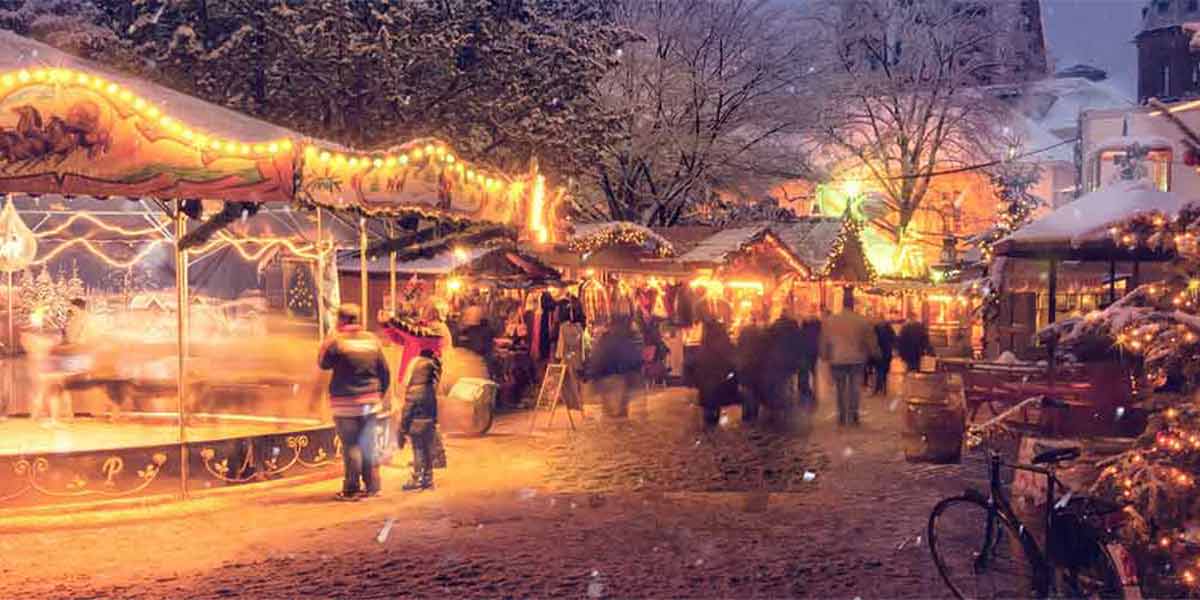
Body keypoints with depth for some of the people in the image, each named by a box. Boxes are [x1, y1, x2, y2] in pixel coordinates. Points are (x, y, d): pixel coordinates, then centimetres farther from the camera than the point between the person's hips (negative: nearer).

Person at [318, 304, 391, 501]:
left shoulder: (337, 340, -10)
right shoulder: (372, 340, 5)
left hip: (346, 402, -5)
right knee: (368, 444, 12)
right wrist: (381, 393, 20)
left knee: (351, 446, 0)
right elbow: (385, 370, 9)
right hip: (370, 401, 5)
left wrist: (327, 343, 14)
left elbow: (323, 363, 3)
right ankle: (372, 486, 15)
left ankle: (352, 488, 2)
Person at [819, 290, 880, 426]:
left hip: (837, 360, 1)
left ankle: (842, 416, 13)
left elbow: (824, 342, 4)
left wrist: (825, 356, 16)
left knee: (840, 389, 10)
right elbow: (871, 341, 2)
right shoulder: (862, 321, -6)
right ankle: (853, 415, 2)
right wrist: (875, 354, 18)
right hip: (856, 359, -1)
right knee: (854, 388, 6)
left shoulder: (829, 321, -3)